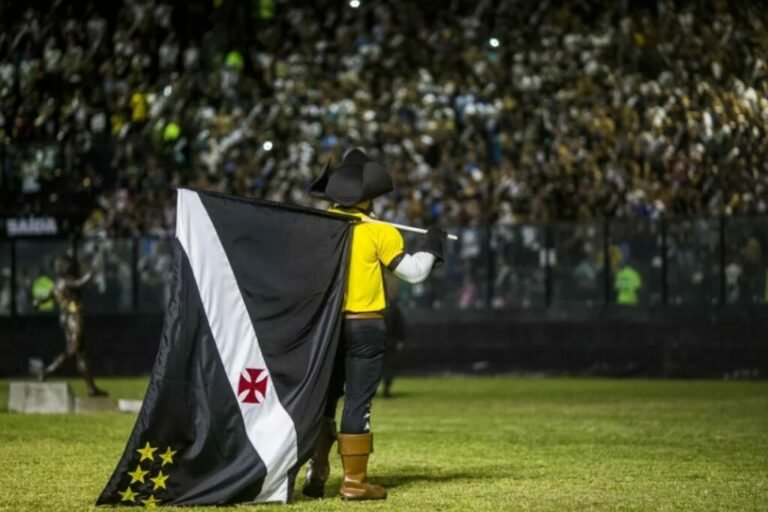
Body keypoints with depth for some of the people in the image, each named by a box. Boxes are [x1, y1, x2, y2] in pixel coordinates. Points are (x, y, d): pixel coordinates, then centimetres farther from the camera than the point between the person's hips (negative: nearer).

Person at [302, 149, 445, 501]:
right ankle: (354, 481, 1)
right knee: (358, 403, 0)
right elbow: (414, 271, -5)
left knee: (323, 399, 16)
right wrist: (432, 245, 10)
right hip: (363, 327, -4)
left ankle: (316, 473, 13)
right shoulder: (379, 233, -9)